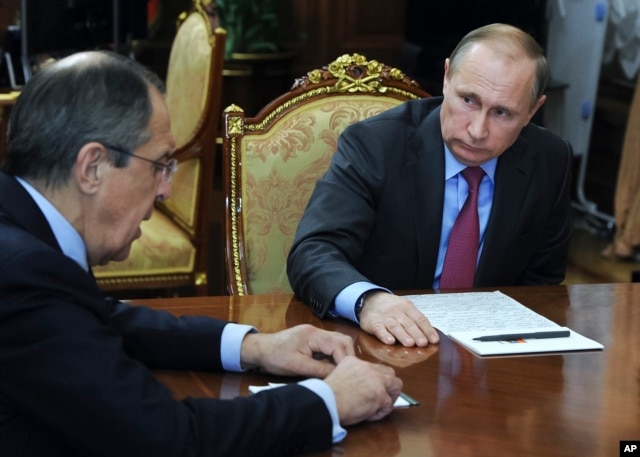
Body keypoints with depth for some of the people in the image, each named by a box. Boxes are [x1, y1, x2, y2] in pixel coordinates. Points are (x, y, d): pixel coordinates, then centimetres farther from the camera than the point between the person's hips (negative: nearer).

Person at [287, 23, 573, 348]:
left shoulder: (548, 162, -3)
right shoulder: (374, 144, -13)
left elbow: (541, 280, 8)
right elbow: (313, 252, -24)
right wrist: (368, 300, -44)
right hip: (381, 344, -3)